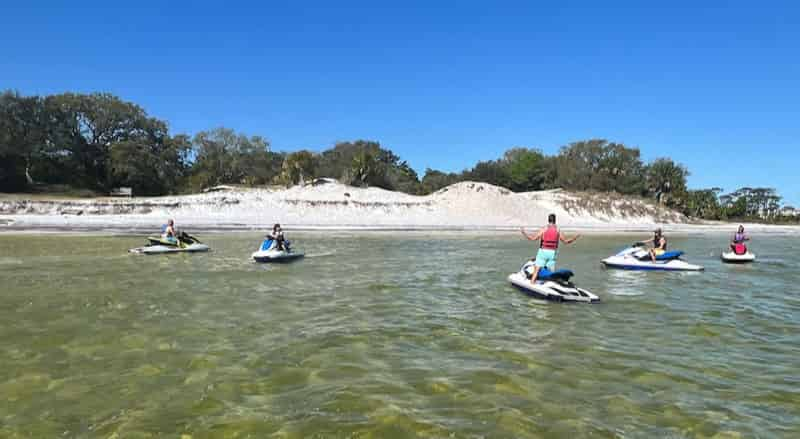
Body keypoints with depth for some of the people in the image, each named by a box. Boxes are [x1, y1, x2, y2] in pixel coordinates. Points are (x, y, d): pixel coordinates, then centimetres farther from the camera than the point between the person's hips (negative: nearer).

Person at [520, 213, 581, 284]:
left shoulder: (543, 229, -7)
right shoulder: (558, 230, 1)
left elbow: (533, 238, -11)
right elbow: (566, 241, 8)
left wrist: (523, 232, 0)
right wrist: (576, 237, 23)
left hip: (543, 252, -2)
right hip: (553, 253, 2)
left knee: (536, 270, -2)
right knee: (552, 272, 10)